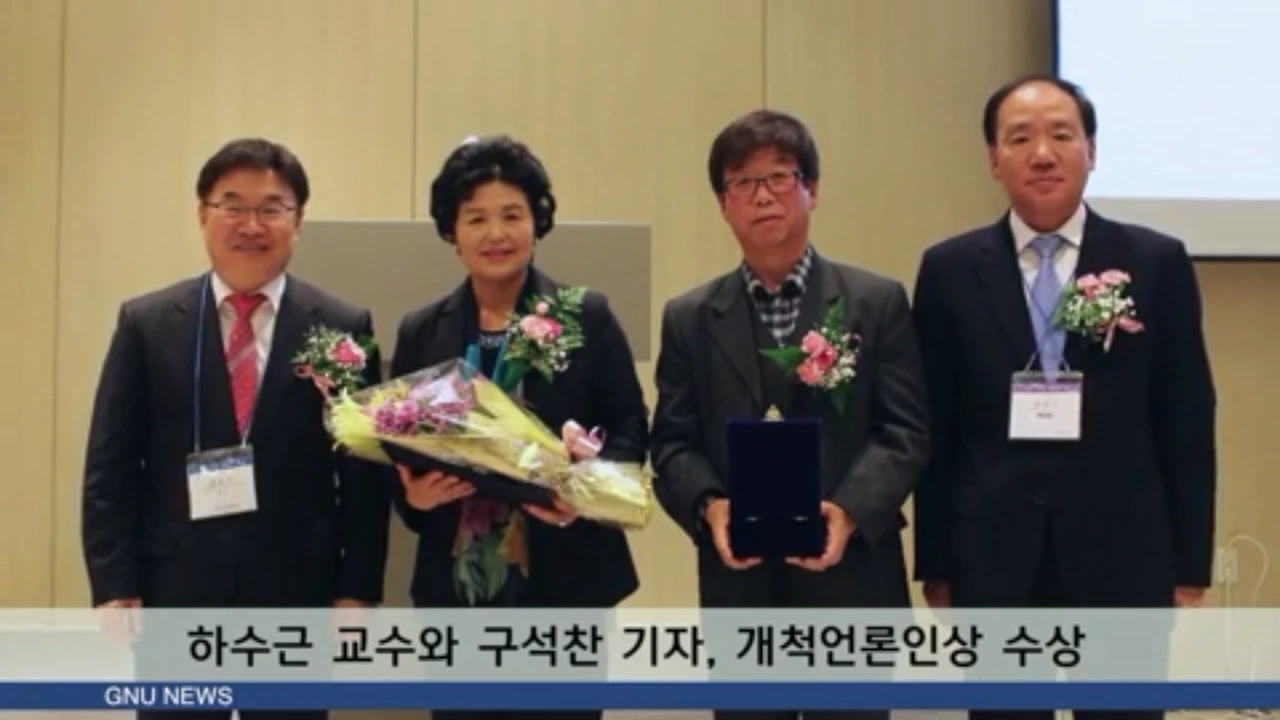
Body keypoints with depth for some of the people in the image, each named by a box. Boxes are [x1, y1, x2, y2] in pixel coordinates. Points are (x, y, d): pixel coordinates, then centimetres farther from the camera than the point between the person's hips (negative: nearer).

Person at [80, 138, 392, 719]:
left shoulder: (342, 328, 2)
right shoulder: (146, 324, 3)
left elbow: (366, 472, 1)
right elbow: (109, 468, 2)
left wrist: (357, 591, -3)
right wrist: (114, 587, -5)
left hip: (296, 597, 0)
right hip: (173, 595, 1)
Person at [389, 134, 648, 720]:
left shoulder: (588, 317, 1)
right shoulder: (421, 332, 8)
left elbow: (632, 430, 0)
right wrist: (412, 493, -13)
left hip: (562, 579, -2)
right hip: (456, 582, 2)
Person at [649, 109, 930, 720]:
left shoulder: (878, 302, 3)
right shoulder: (689, 319, 8)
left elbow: (906, 429, -3)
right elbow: (673, 441, 5)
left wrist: (849, 509, -19)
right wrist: (709, 505, -16)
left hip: (851, 579, -1)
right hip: (739, 586, 2)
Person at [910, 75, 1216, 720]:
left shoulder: (1157, 263, 0)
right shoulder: (950, 271, 2)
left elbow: (1187, 424, 2)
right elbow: (934, 430, 3)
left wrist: (1190, 569, 1)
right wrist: (935, 566, 2)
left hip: (1124, 559, 0)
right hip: (993, 563, 1)